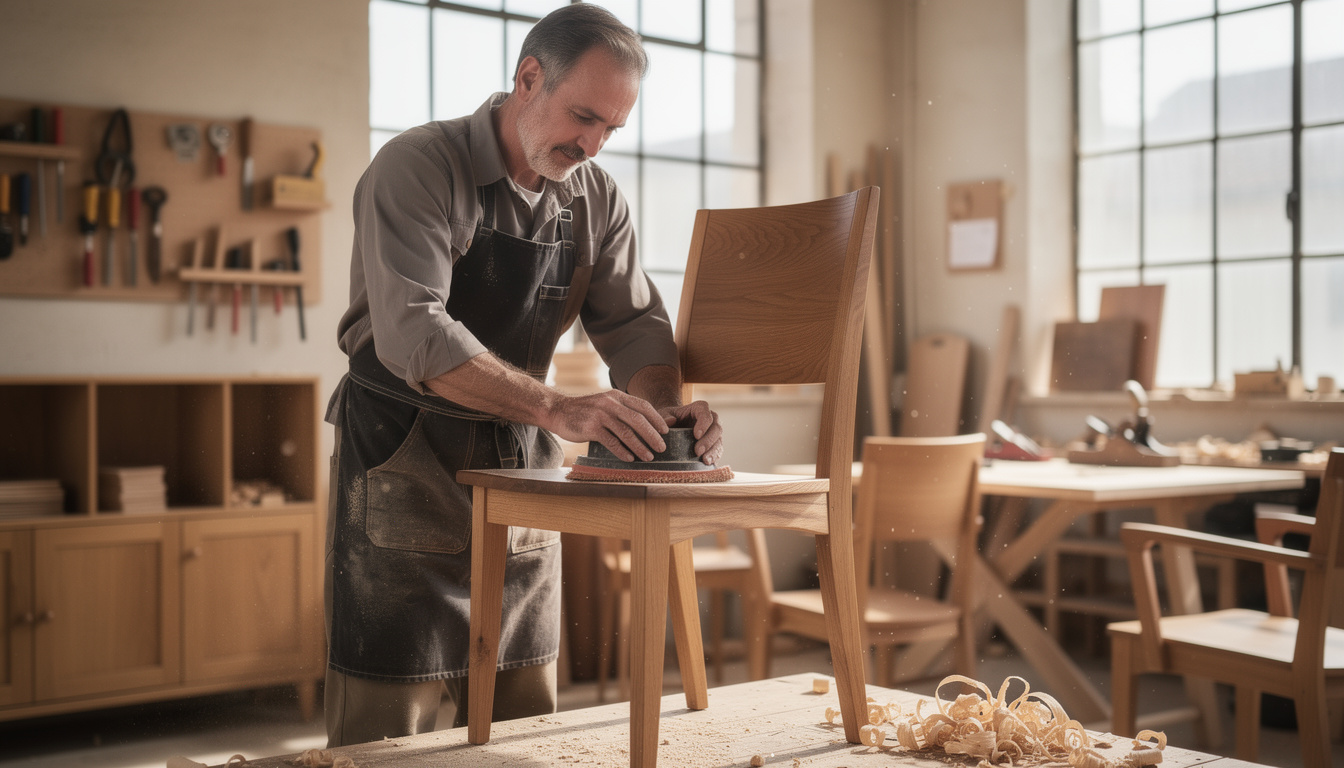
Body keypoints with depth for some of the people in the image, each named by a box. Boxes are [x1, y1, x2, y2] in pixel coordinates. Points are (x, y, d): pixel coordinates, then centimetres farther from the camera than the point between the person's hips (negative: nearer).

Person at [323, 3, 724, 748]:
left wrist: (665, 406, -20)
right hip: (406, 463, -5)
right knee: (386, 730, -1)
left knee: (523, 727, 11)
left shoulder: (596, 198, 4)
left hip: (521, 465, 6)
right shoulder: (417, 168, -16)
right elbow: (411, 333, -29)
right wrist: (559, 408, -38)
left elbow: (631, 323, 2)